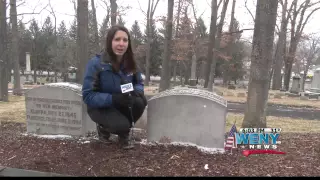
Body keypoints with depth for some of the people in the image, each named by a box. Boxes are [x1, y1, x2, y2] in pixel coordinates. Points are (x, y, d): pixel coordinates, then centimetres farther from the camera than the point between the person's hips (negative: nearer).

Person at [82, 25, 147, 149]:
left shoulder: (129, 63, -6)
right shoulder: (95, 63, -21)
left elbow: (139, 82, 4)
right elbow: (88, 96, -22)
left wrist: (137, 91, -22)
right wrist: (113, 98, -36)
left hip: (121, 105, 5)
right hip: (100, 107, -4)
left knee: (140, 101, -26)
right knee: (122, 125, -31)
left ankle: (124, 134, 2)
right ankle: (103, 127, 8)